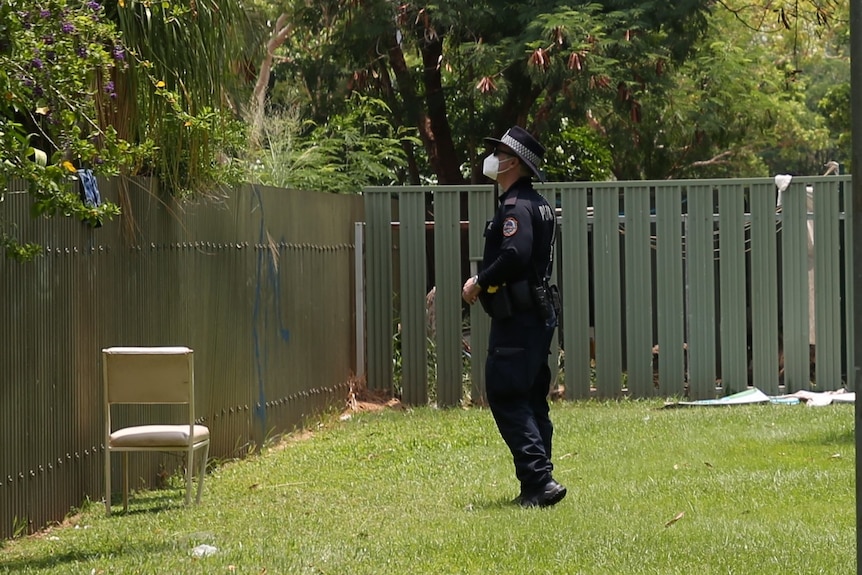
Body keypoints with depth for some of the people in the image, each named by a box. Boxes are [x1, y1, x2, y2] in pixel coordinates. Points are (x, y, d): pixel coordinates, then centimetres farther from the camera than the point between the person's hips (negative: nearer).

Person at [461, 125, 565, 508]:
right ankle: (538, 485, 14)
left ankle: (539, 480, -16)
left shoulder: (515, 207, -15)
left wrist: (479, 282, -15)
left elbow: (514, 255, -28)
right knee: (532, 400, 12)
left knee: (506, 400, -9)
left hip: (516, 319, -10)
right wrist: (486, 282, 15)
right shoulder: (539, 205, 17)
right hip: (539, 315, 10)